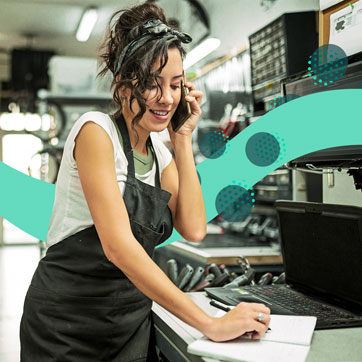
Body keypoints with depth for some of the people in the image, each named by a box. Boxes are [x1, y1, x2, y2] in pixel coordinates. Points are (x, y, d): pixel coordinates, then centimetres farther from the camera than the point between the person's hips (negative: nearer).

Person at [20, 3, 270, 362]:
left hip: (132, 322, 6)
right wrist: (210, 324, -28)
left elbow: (193, 228, -4)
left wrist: (183, 139, -4)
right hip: (68, 325, -6)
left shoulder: (159, 153, 7)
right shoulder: (96, 130, -15)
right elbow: (118, 245, -25)